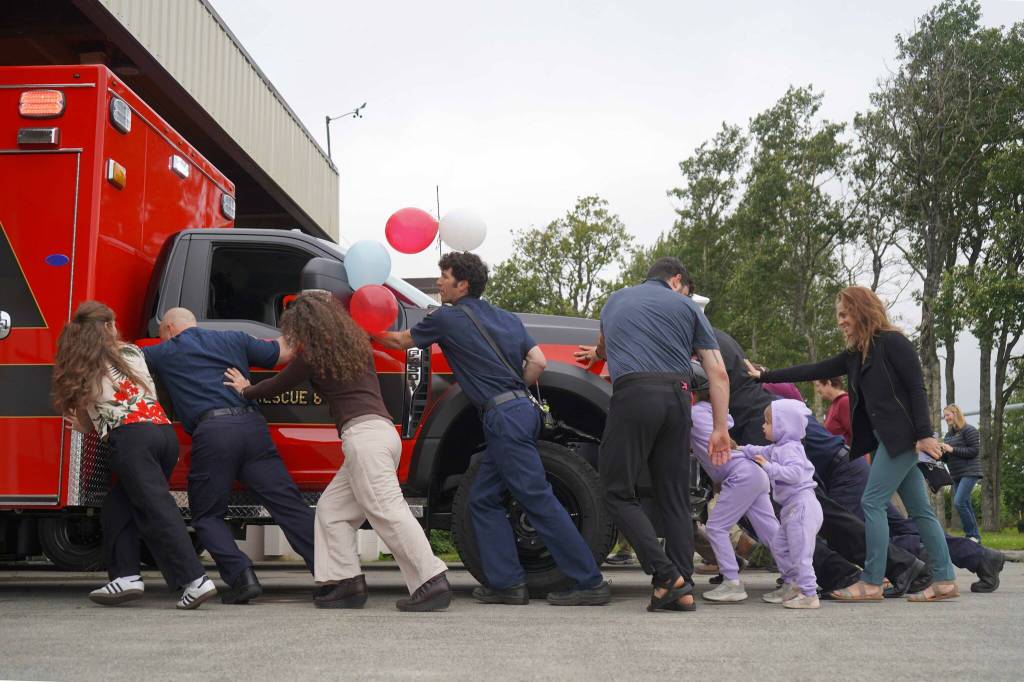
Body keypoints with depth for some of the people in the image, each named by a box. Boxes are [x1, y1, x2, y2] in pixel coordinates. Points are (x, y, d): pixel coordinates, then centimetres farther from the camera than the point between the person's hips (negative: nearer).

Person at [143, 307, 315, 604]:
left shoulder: (164, 353, 18)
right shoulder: (234, 340, 23)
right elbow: (284, 353, 23)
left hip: (211, 432, -3)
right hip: (252, 424, 3)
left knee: (207, 515, 12)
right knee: (289, 504, 1)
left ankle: (242, 577, -5)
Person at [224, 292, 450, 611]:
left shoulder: (313, 356, 2)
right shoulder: (357, 346, 21)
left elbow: (278, 385, 16)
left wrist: (246, 390, 33)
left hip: (363, 433, -9)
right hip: (383, 431, 9)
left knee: (387, 510, -16)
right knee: (332, 509, 14)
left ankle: (432, 582, -24)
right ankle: (347, 583, 9)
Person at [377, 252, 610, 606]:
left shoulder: (446, 319, 0)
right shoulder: (507, 318, 19)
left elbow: (400, 341, 16)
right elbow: (538, 362, 10)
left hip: (503, 416, -8)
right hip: (522, 409, 8)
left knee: (539, 500, -8)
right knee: (483, 499, 13)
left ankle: (588, 582, -8)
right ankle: (506, 582, 10)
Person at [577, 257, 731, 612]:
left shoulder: (615, 300, 24)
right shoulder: (686, 306, 19)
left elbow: (605, 345, 46)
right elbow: (718, 373, 10)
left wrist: (597, 354, 69)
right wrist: (720, 429, 13)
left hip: (633, 393, -2)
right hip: (677, 396, 2)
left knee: (618, 492, 4)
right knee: (674, 496, 9)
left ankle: (666, 574, -10)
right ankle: (683, 589, 5)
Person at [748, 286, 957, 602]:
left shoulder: (893, 342, -7)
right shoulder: (855, 354, 16)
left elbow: (916, 388, -11)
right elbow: (814, 371, 14)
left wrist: (924, 434, -17)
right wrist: (764, 376, 11)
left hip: (902, 436, -8)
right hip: (886, 439, 8)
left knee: (872, 502, -10)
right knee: (919, 509, 8)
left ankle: (872, 583, -6)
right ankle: (944, 580, 10)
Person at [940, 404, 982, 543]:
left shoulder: (969, 430, -7)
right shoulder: (948, 435, 16)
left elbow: (974, 451, -15)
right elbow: (947, 458, 20)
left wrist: (952, 449, -17)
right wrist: (941, 452, -2)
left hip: (970, 472, -8)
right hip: (956, 475, 8)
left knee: (959, 502, -18)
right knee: (965, 505, 7)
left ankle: (972, 535, -12)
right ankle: (975, 536, 10)